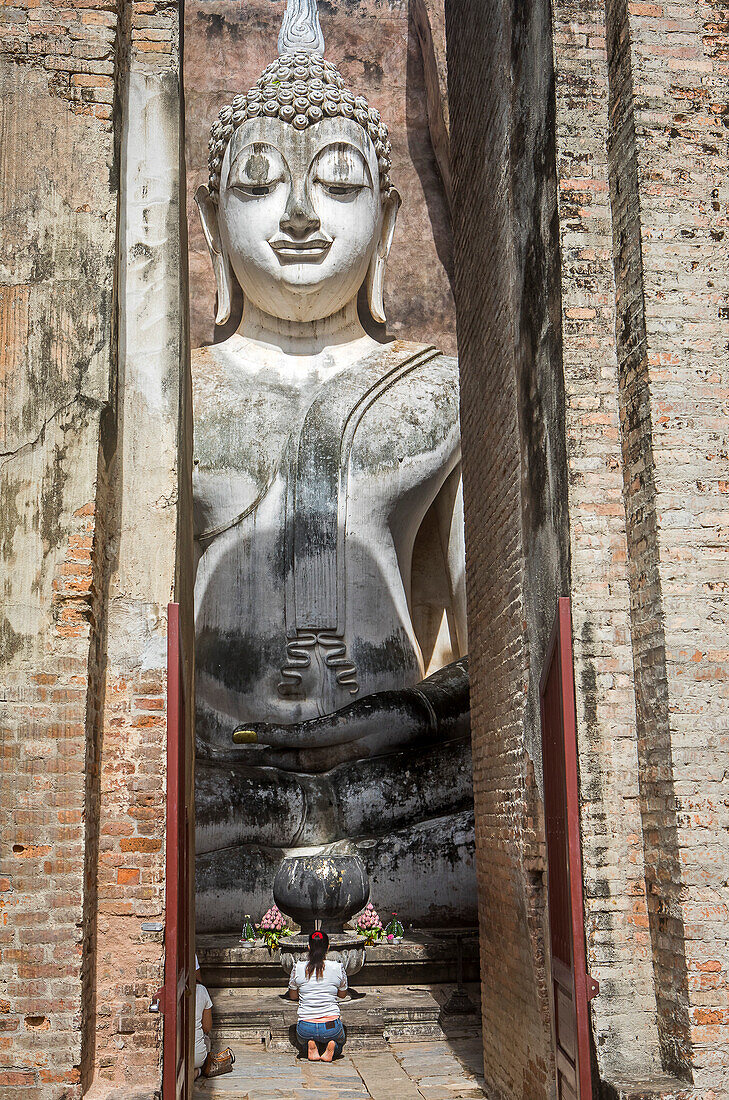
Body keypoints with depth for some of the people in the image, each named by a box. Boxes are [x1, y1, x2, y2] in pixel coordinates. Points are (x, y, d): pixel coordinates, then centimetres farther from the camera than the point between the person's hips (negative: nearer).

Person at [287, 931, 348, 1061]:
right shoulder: (338, 967, -5)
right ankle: (332, 1046, -1)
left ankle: (311, 1046, 1)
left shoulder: (298, 968, -4)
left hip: (305, 1029, 1)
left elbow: (292, 996, 12)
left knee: (304, 1040, 36)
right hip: (331, 1028, -1)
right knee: (340, 1038, 34)